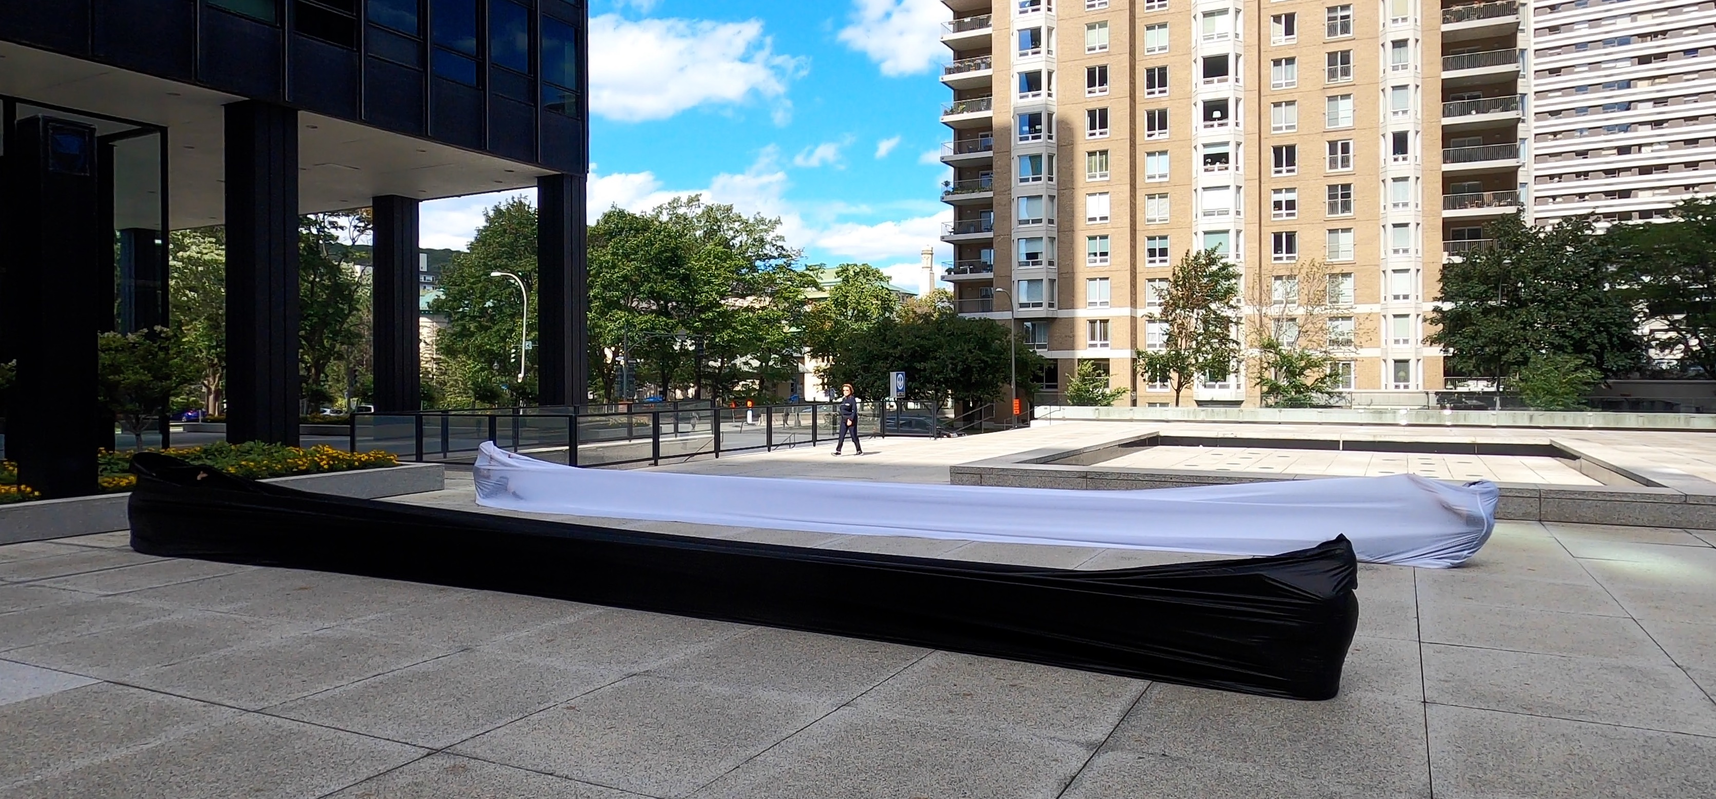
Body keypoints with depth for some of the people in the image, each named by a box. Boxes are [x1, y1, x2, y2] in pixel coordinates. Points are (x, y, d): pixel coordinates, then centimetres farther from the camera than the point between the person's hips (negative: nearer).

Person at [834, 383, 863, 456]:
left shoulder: (852, 399, -10)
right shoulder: (843, 399, 11)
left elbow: (854, 410, -14)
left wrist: (850, 419, -19)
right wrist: (842, 417, 12)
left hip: (851, 419, -6)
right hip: (844, 420, 7)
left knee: (854, 435, -1)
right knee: (841, 436, 0)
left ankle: (859, 450, 10)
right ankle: (838, 450, -2)